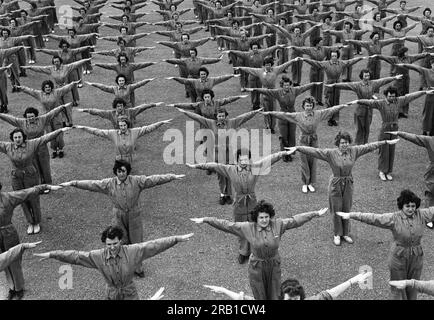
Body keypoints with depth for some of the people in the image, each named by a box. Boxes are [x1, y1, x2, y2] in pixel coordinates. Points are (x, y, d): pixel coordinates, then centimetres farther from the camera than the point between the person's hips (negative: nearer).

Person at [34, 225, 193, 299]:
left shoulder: (132, 251, -21)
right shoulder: (99, 256, -17)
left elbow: (154, 245, -23)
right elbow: (75, 255, -14)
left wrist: (178, 238, -26)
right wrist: (51, 254, -16)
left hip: (130, 295, -1)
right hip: (112, 296, 1)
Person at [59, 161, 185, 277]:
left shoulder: (137, 181, -11)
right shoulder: (109, 184, -8)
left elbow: (154, 179, -16)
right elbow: (91, 184, -7)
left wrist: (173, 177, -22)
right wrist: (72, 183, -10)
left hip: (134, 216, 0)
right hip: (118, 217, 0)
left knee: (137, 243, 10)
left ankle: (137, 268, 32)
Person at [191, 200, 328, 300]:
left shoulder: (278, 225, -11)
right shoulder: (248, 228, -14)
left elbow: (296, 220, -4)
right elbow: (225, 224, -11)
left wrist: (316, 214, -1)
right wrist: (205, 220, -13)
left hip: (274, 266, 2)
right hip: (256, 266, -1)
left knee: (274, 296, 14)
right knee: (260, 296, 10)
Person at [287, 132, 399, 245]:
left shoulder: (354, 151, -6)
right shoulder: (330, 153, -16)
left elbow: (369, 146, 1)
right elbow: (314, 151, -21)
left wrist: (387, 142, 6)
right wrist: (297, 148, -28)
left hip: (348, 184, 3)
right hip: (335, 184, -3)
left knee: (346, 209, 14)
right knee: (336, 210, 8)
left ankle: (346, 233, 32)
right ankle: (337, 234, 27)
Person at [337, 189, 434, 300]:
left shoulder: (421, 215, -9)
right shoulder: (393, 218, -18)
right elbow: (373, 218, -22)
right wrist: (350, 215, -27)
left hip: (416, 257, 3)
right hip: (399, 257, -3)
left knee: (413, 286, 20)